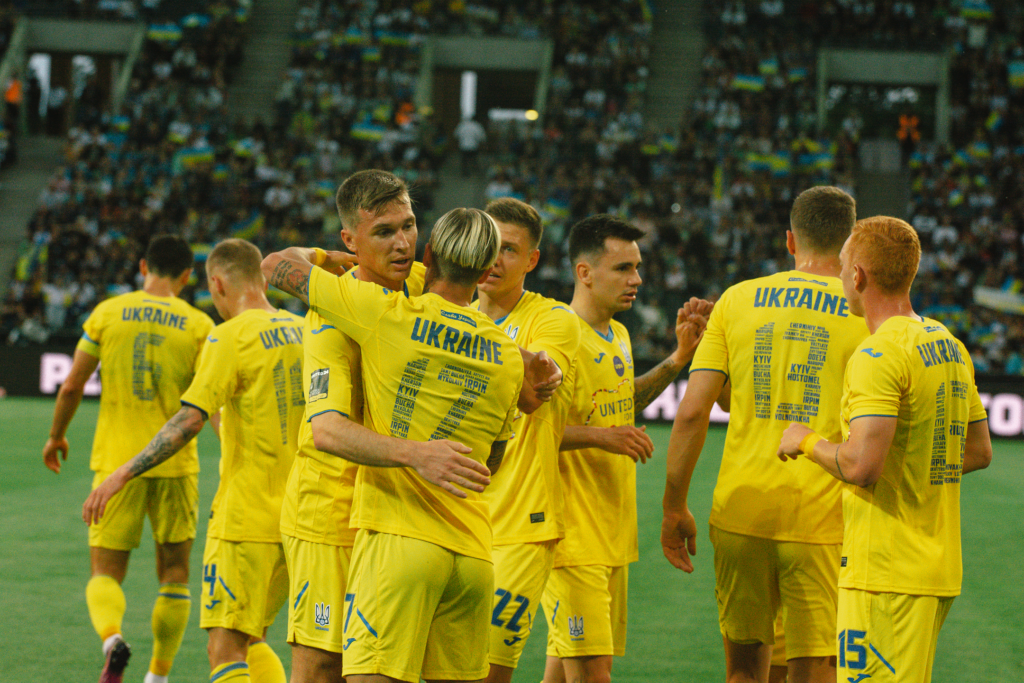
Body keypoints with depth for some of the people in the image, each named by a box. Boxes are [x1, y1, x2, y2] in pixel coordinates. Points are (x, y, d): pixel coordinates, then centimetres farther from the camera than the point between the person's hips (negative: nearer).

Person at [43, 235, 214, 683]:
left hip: (117, 461, 0)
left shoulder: (107, 313, 2)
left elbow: (71, 387, 4)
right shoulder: (198, 324, 0)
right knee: (174, 574, 15)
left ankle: (111, 637, -25)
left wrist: (56, 436, 18)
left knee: (106, 573, 5)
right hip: (176, 466, 0)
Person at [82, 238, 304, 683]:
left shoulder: (230, 338, -11)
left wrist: (124, 474, -15)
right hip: (294, 519, 7)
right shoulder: (302, 331, 10)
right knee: (250, 641, 18)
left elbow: (189, 420, -19)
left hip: (245, 517, -7)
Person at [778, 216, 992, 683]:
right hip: (939, 568, 9)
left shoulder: (879, 355, -16)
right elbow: (979, 451, 20)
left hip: (886, 570, -9)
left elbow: (862, 466, -24)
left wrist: (808, 442, -6)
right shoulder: (951, 347, 13)